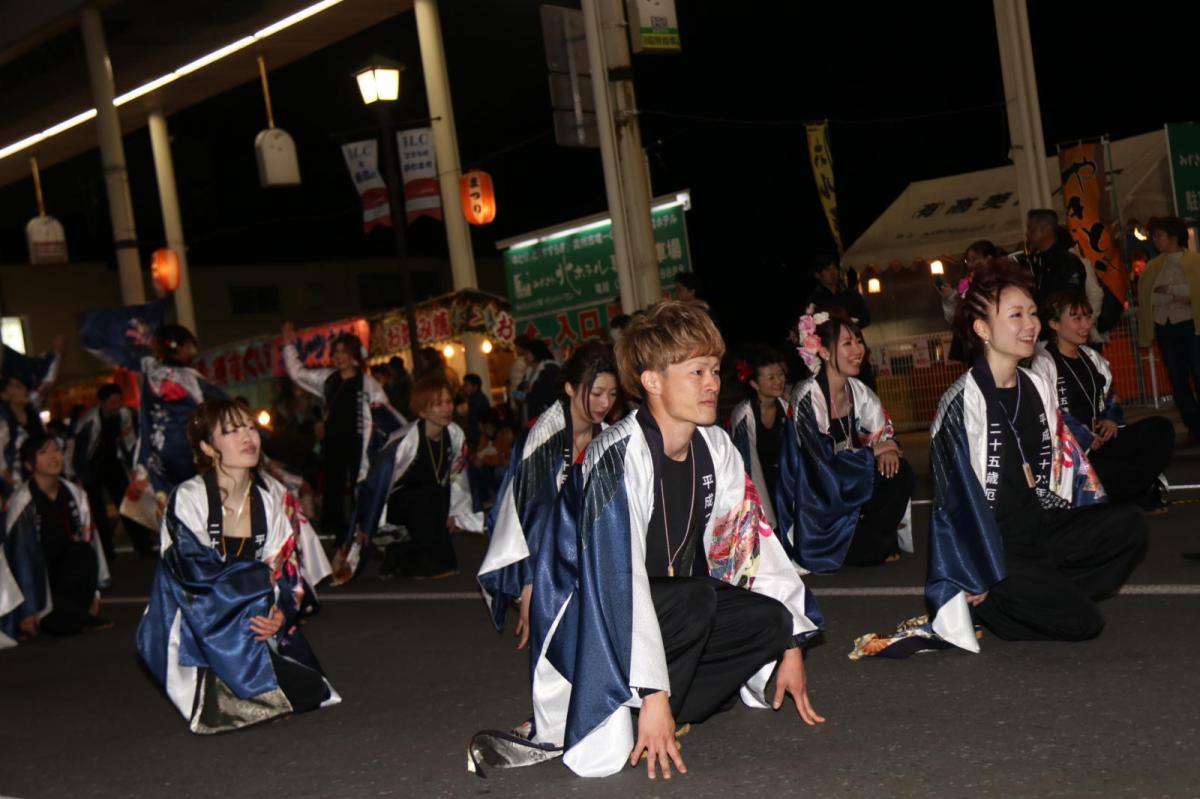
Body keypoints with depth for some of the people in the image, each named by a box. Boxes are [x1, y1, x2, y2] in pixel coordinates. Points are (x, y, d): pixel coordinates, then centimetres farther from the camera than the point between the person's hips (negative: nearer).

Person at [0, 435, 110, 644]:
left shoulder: (74, 495, -2)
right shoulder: (22, 503, -18)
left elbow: (88, 540, 4)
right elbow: (21, 554, -17)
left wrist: (94, 592, 5)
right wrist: (28, 612, -15)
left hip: (66, 572, 5)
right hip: (36, 579, -5)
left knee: (83, 553, -27)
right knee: (65, 626, -27)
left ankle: (79, 611, -9)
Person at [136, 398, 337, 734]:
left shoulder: (273, 496, -2)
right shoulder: (187, 499, -15)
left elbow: (292, 568, -1)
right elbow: (197, 572, -22)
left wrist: (284, 611, -20)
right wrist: (268, 576, -18)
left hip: (256, 621, 5)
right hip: (199, 628, -5)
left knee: (311, 690, -12)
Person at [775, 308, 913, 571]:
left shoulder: (857, 391, -1)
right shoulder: (806, 398, -22)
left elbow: (883, 434, 7)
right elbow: (822, 464, -24)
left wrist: (889, 450, -18)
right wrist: (872, 453, -13)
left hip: (850, 490, 7)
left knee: (901, 472, -13)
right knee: (873, 552, -22)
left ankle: (871, 539, 3)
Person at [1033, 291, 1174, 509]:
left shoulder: (1093, 358, 21)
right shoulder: (1044, 363, -6)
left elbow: (1110, 396, 27)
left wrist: (1112, 419, 4)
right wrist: (1086, 439, -17)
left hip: (1101, 440, 8)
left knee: (1160, 428, -11)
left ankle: (1135, 488, -16)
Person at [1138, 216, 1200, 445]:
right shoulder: (1152, 266, 12)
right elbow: (1146, 297, 1)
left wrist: (1169, 289, -13)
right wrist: (1175, 296, -12)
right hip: (1165, 327, 5)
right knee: (1178, 381, 6)